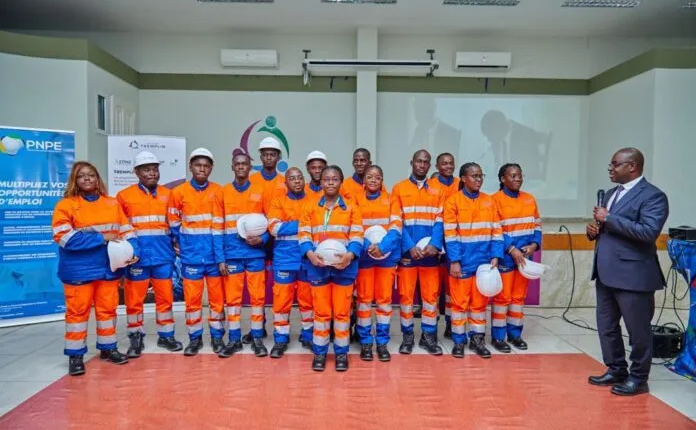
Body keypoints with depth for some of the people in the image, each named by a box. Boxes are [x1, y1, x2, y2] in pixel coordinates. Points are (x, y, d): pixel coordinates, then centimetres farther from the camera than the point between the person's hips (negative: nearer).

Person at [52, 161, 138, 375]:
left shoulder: (113, 204, 7)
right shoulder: (65, 205, -5)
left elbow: (126, 230, 8)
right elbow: (64, 237, -16)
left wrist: (133, 251, -8)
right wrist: (100, 238, -18)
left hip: (108, 267, 4)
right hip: (78, 270, -4)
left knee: (108, 308, 12)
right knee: (78, 311, 5)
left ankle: (107, 348, 27)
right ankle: (75, 355, 17)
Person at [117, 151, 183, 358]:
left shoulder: (168, 195, 7)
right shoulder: (124, 196, 1)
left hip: (163, 255, 2)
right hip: (136, 257, -2)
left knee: (165, 297, 9)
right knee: (134, 299, 6)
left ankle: (166, 336, 24)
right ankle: (136, 338, 21)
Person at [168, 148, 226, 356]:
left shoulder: (219, 191, 1)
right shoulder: (178, 192, 0)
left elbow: (222, 224, 3)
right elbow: (174, 224, 8)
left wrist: (222, 252, -1)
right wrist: (182, 246, 6)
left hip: (214, 254, 0)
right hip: (191, 255, 0)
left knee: (217, 297, 8)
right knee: (192, 298, 7)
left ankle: (217, 336, 21)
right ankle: (194, 338, 21)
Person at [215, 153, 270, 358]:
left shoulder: (261, 191, 5)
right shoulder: (222, 193, 5)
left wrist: (262, 239, -12)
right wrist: (220, 258, -3)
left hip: (255, 252, 0)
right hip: (232, 253, 0)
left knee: (257, 296, 4)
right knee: (232, 297, 6)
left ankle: (257, 338, 16)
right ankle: (234, 339, 17)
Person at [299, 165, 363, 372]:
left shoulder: (351, 208, 5)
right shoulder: (310, 208, 7)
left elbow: (357, 236, -3)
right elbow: (303, 235, 0)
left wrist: (349, 255, -21)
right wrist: (310, 254, -19)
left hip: (343, 266, -1)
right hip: (318, 266, 1)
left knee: (342, 311, 7)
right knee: (321, 311, 9)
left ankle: (341, 352, 20)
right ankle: (319, 351, 21)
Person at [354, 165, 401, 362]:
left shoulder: (390, 200, 5)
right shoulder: (356, 200, 4)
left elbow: (396, 228, -6)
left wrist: (382, 247, -22)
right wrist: (368, 248, -20)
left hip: (387, 256, 1)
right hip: (364, 256, 0)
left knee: (384, 298, 6)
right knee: (364, 298, 5)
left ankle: (382, 341, 17)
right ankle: (365, 341, 16)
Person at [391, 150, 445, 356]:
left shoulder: (437, 191, 10)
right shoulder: (399, 189, 3)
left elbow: (439, 221, 3)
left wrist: (435, 244, -14)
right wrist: (409, 247, -15)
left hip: (430, 252, 2)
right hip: (407, 251, -2)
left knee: (431, 294, 6)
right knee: (406, 294, 5)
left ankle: (428, 336, 18)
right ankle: (407, 335, 17)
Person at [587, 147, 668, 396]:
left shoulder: (652, 196, -11)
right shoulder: (612, 194, 15)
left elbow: (649, 232, -24)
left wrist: (609, 219, -21)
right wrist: (594, 230, 0)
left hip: (633, 275, -8)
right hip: (606, 274, 8)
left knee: (638, 330, 7)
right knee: (607, 327, 16)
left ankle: (638, 378, 22)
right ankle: (616, 371, 31)